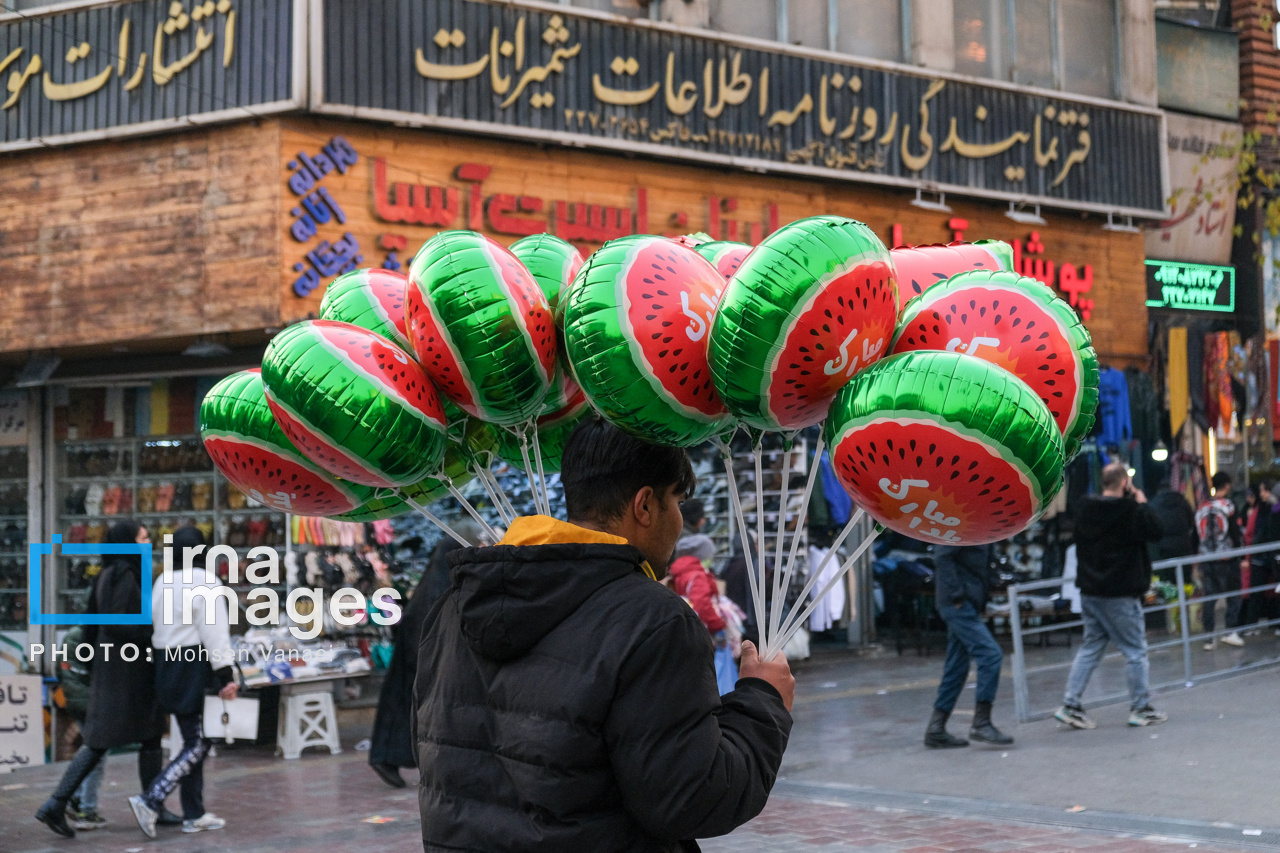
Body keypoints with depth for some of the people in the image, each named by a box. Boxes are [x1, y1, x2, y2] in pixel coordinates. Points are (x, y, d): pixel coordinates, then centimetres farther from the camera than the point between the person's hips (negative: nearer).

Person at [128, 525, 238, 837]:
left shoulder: (162, 583, 10)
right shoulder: (205, 580, -11)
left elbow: (153, 625, 9)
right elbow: (214, 631, -15)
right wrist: (226, 674, -15)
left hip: (167, 665, 8)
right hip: (197, 667, -8)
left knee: (193, 741, 14)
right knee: (199, 743, -4)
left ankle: (194, 814, 17)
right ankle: (150, 800, -16)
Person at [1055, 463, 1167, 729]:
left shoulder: (1084, 508, 4)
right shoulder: (1129, 511, -16)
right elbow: (1155, 531, -11)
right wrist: (1142, 504, 1)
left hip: (1090, 592, 7)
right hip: (1120, 594, -7)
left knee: (1090, 647, 13)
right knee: (1135, 651, 5)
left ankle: (1070, 704, 7)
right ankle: (1140, 708, 10)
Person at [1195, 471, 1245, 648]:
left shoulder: (1202, 507, 8)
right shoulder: (1228, 506, -8)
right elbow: (1235, 534, -12)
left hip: (1206, 559, 5)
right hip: (1226, 559, -5)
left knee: (1209, 597, 6)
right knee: (1233, 594, 4)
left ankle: (1209, 637, 5)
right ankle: (1230, 630, -5)